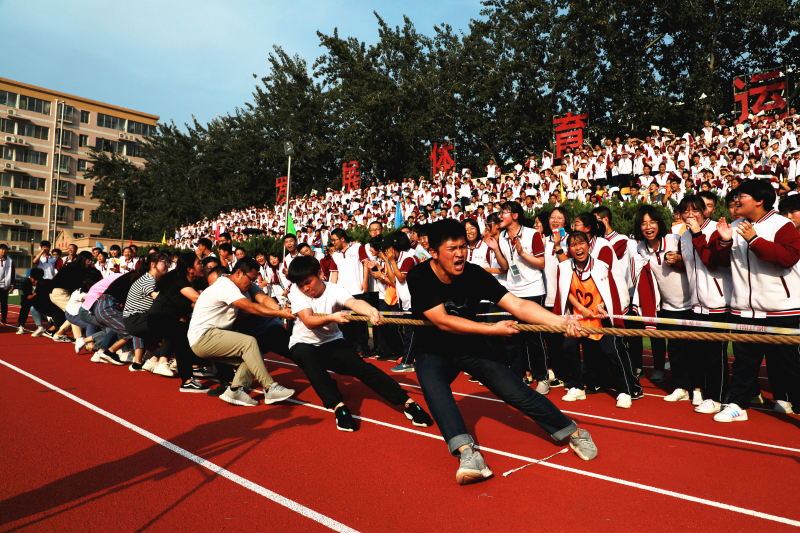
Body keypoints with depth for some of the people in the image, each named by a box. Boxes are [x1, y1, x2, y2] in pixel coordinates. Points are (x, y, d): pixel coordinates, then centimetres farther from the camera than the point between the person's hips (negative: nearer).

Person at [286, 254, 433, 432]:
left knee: (360, 365, -24)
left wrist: (371, 310, -60)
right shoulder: (296, 291, -12)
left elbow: (354, 302, -37)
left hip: (332, 343, 0)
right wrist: (330, 318, -46)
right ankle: (338, 405, -34)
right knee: (307, 355, -36)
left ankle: (407, 402, -23)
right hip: (302, 345, 0)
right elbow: (308, 322, -25)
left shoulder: (334, 290, -15)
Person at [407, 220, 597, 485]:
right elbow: (442, 321, -28)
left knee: (517, 393, -7)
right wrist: (492, 329, -30)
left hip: (472, 347, 2)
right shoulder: (419, 277, -22)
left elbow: (517, 305, -23)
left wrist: (561, 321, -37)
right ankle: (467, 453, -42)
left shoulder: (474, 274, -17)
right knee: (433, 389, -33)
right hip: (435, 353, -1)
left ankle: (574, 433, 11)